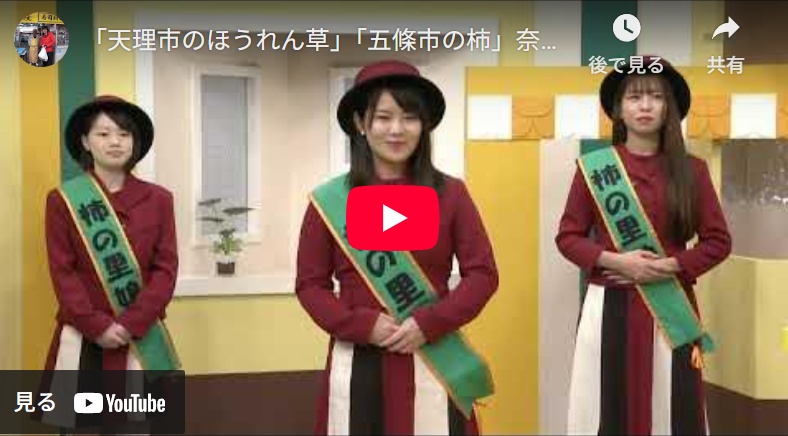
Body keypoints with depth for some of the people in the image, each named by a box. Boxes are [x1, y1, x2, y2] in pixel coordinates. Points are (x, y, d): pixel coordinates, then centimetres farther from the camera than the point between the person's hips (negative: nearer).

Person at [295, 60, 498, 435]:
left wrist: (429, 324, -12)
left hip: (433, 362, 0)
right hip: (358, 364, 0)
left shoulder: (450, 193, 2)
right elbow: (310, 283, 3)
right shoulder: (329, 201, 0)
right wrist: (362, 325, -13)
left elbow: (483, 273, 1)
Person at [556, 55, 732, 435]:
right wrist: (615, 260, -13)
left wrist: (669, 266, -12)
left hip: (671, 310, 1)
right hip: (608, 307, 0)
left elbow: (718, 241, 3)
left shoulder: (691, 170, 3)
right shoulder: (593, 167, 1)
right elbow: (568, 237, 2)